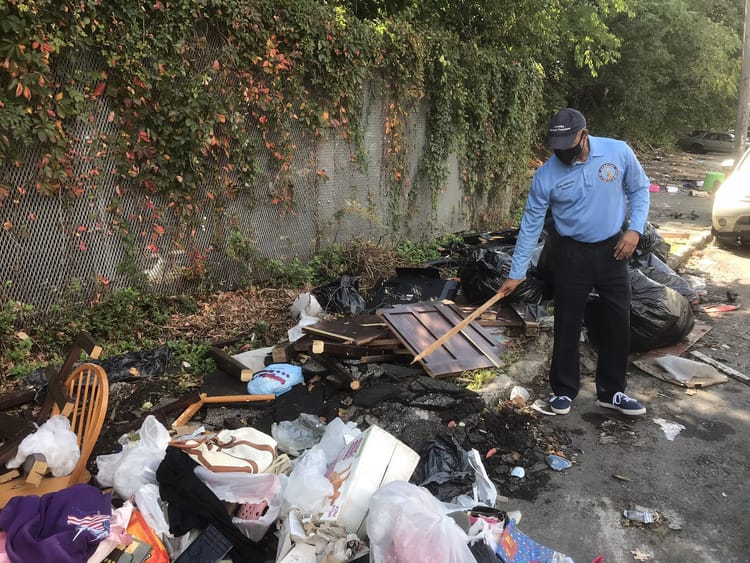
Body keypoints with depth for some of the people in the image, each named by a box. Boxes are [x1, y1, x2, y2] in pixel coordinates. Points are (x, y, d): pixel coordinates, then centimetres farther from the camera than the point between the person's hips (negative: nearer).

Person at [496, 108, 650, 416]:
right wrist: (516, 274, -7)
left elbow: (640, 189, 5)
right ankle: (564, 389, 22)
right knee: (567, 325, 5)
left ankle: (611, 391, 25)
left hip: (613, 250, 2)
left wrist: (635, 229, -10)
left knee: (618, 322, 8)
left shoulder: (618, 152, -12)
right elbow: (530, 225, -9)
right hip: (571, 254, -2)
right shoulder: (546, 175, -15)